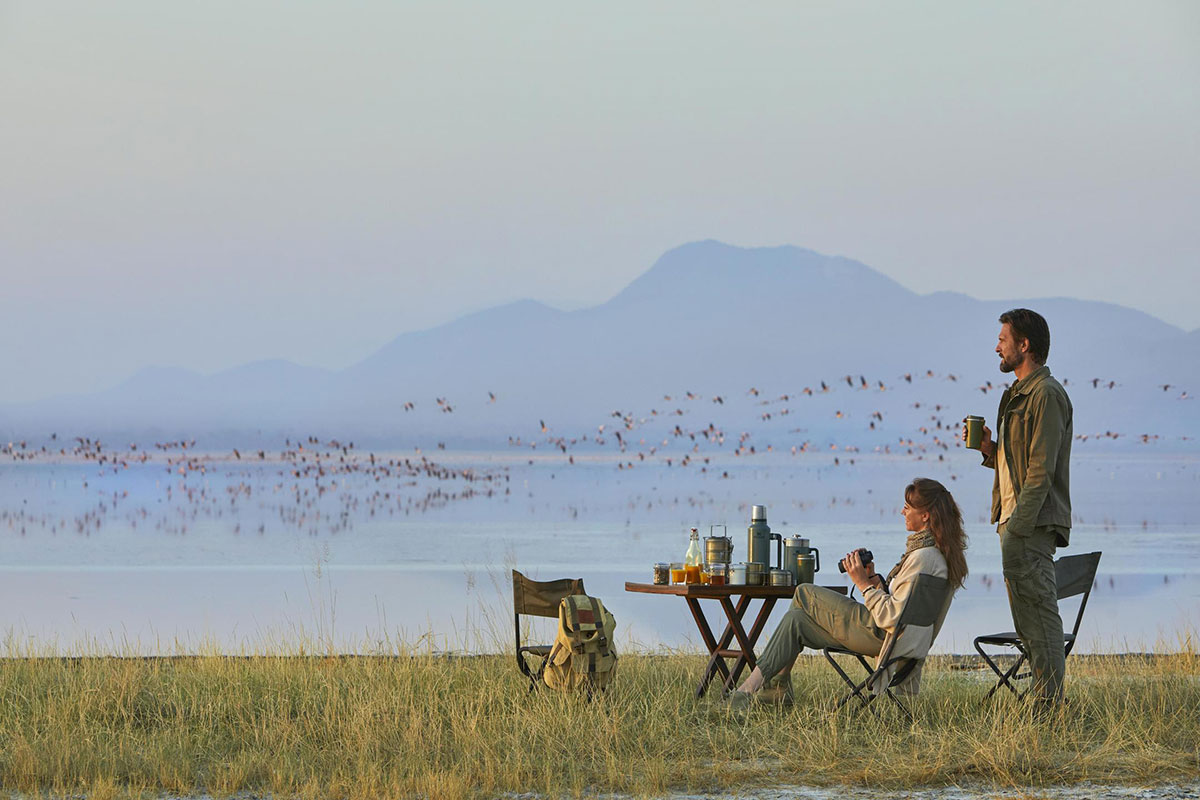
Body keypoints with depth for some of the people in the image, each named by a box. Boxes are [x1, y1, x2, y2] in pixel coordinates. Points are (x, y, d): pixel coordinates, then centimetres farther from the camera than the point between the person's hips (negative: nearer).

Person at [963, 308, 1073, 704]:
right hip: (1016, 523, 10)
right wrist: (989, 449, 7)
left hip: (1033, 523, -10)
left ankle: (1049, 702, -12)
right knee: (1028, 618, 10)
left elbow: (1041, 469, -18)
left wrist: (1018, 525, -22)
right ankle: (1046, 698, 13)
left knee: (1037, 612, -11)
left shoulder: (1046, 395, -12)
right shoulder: (1019, 394, 21)